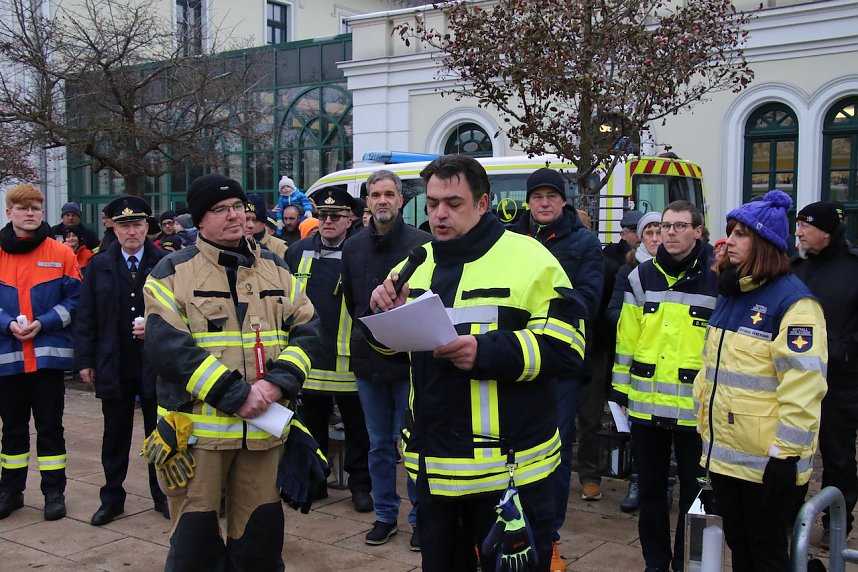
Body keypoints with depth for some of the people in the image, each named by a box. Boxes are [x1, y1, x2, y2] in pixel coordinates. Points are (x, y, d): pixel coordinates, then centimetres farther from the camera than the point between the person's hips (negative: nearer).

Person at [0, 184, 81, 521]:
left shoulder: (61, 254, -1)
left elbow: (74, 299, -1)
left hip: (49, 353, -1)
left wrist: (43, 323, -13)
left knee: (50, 426, 6)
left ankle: (54, 491, 16)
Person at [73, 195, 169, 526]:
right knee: (115, 435, 12)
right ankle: (112, 499, 25)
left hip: (156, 364, -2)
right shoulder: (99, 266, 5)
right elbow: (86, 318, 5)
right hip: (113, 365, 2)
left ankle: (163, 495, 24)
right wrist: (84, 361, 0)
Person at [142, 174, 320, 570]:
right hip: (197, 426, -3)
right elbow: (166, 346, -13)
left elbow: (307, 330, 6)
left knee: (261, 536, 13)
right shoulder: (174, 271, -2)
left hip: (263, 426, 4)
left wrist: (278, 381, -13)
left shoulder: (275, 268, 11)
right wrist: (235, 395, -19)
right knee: (195, 537, 6)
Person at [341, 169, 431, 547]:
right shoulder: (353, 247, 7)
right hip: (368, 361, 4)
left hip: (410, 360, -4)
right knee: (379, 444, 14)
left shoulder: (422, 243, -8)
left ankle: (420, 517, 19)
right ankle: (385, 514, 27)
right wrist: (366, 335, 11)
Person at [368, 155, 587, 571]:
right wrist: (388, 315, -5)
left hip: (508, 466, -6)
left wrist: (486, 351, -27)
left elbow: (565, 346, -15)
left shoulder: (528, 259, -10)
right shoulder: (417, 262, 10)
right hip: (432, 462, 6)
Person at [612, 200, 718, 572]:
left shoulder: (716, 280, -3)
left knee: (693, 490, 11)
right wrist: (621, 388, 5)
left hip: (696, 407, -2)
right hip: (646, 403, 3)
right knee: (650, 488, 14)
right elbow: (627, 338, 6)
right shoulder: (641, 277, 4)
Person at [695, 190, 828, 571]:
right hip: (722, 453, 8)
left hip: (765, 461, -8)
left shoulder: (792, 300, -14)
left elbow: (803, 384, -21)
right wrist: (704, 424, 18)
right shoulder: (729, 294, 13)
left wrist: (787, 452, -22)